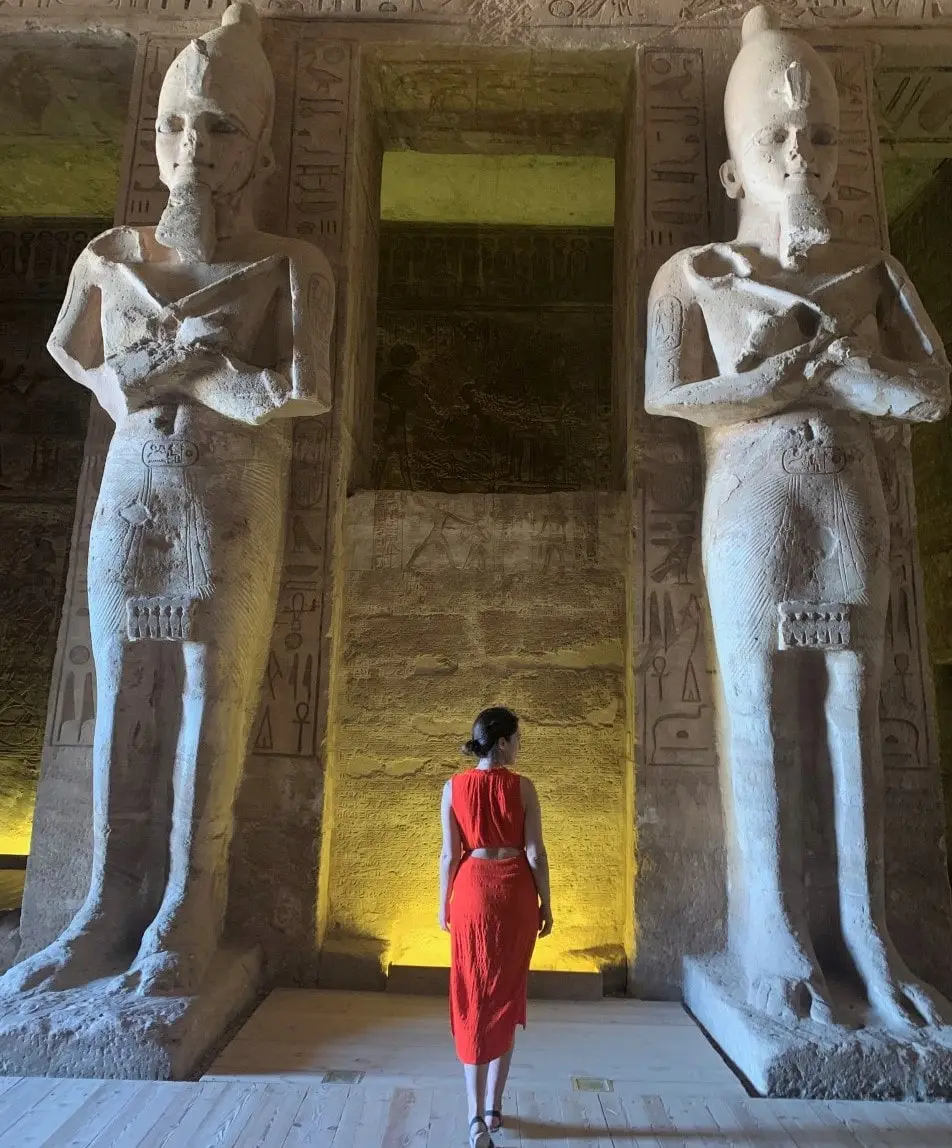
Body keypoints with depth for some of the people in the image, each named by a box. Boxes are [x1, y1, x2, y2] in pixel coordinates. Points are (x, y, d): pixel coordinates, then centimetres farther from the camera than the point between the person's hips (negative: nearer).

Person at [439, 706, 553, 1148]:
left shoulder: (454, 786, -5)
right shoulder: (522, 787, -9)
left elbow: (450, 854, -4)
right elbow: (535, 853, -7)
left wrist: (443, 905, 7)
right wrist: (545, 904, 4)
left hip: (472, 892, 0)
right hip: (514, 894, 0)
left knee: (473, 999, 8)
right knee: (506, 998, 14)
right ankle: (494, 1107, 25)